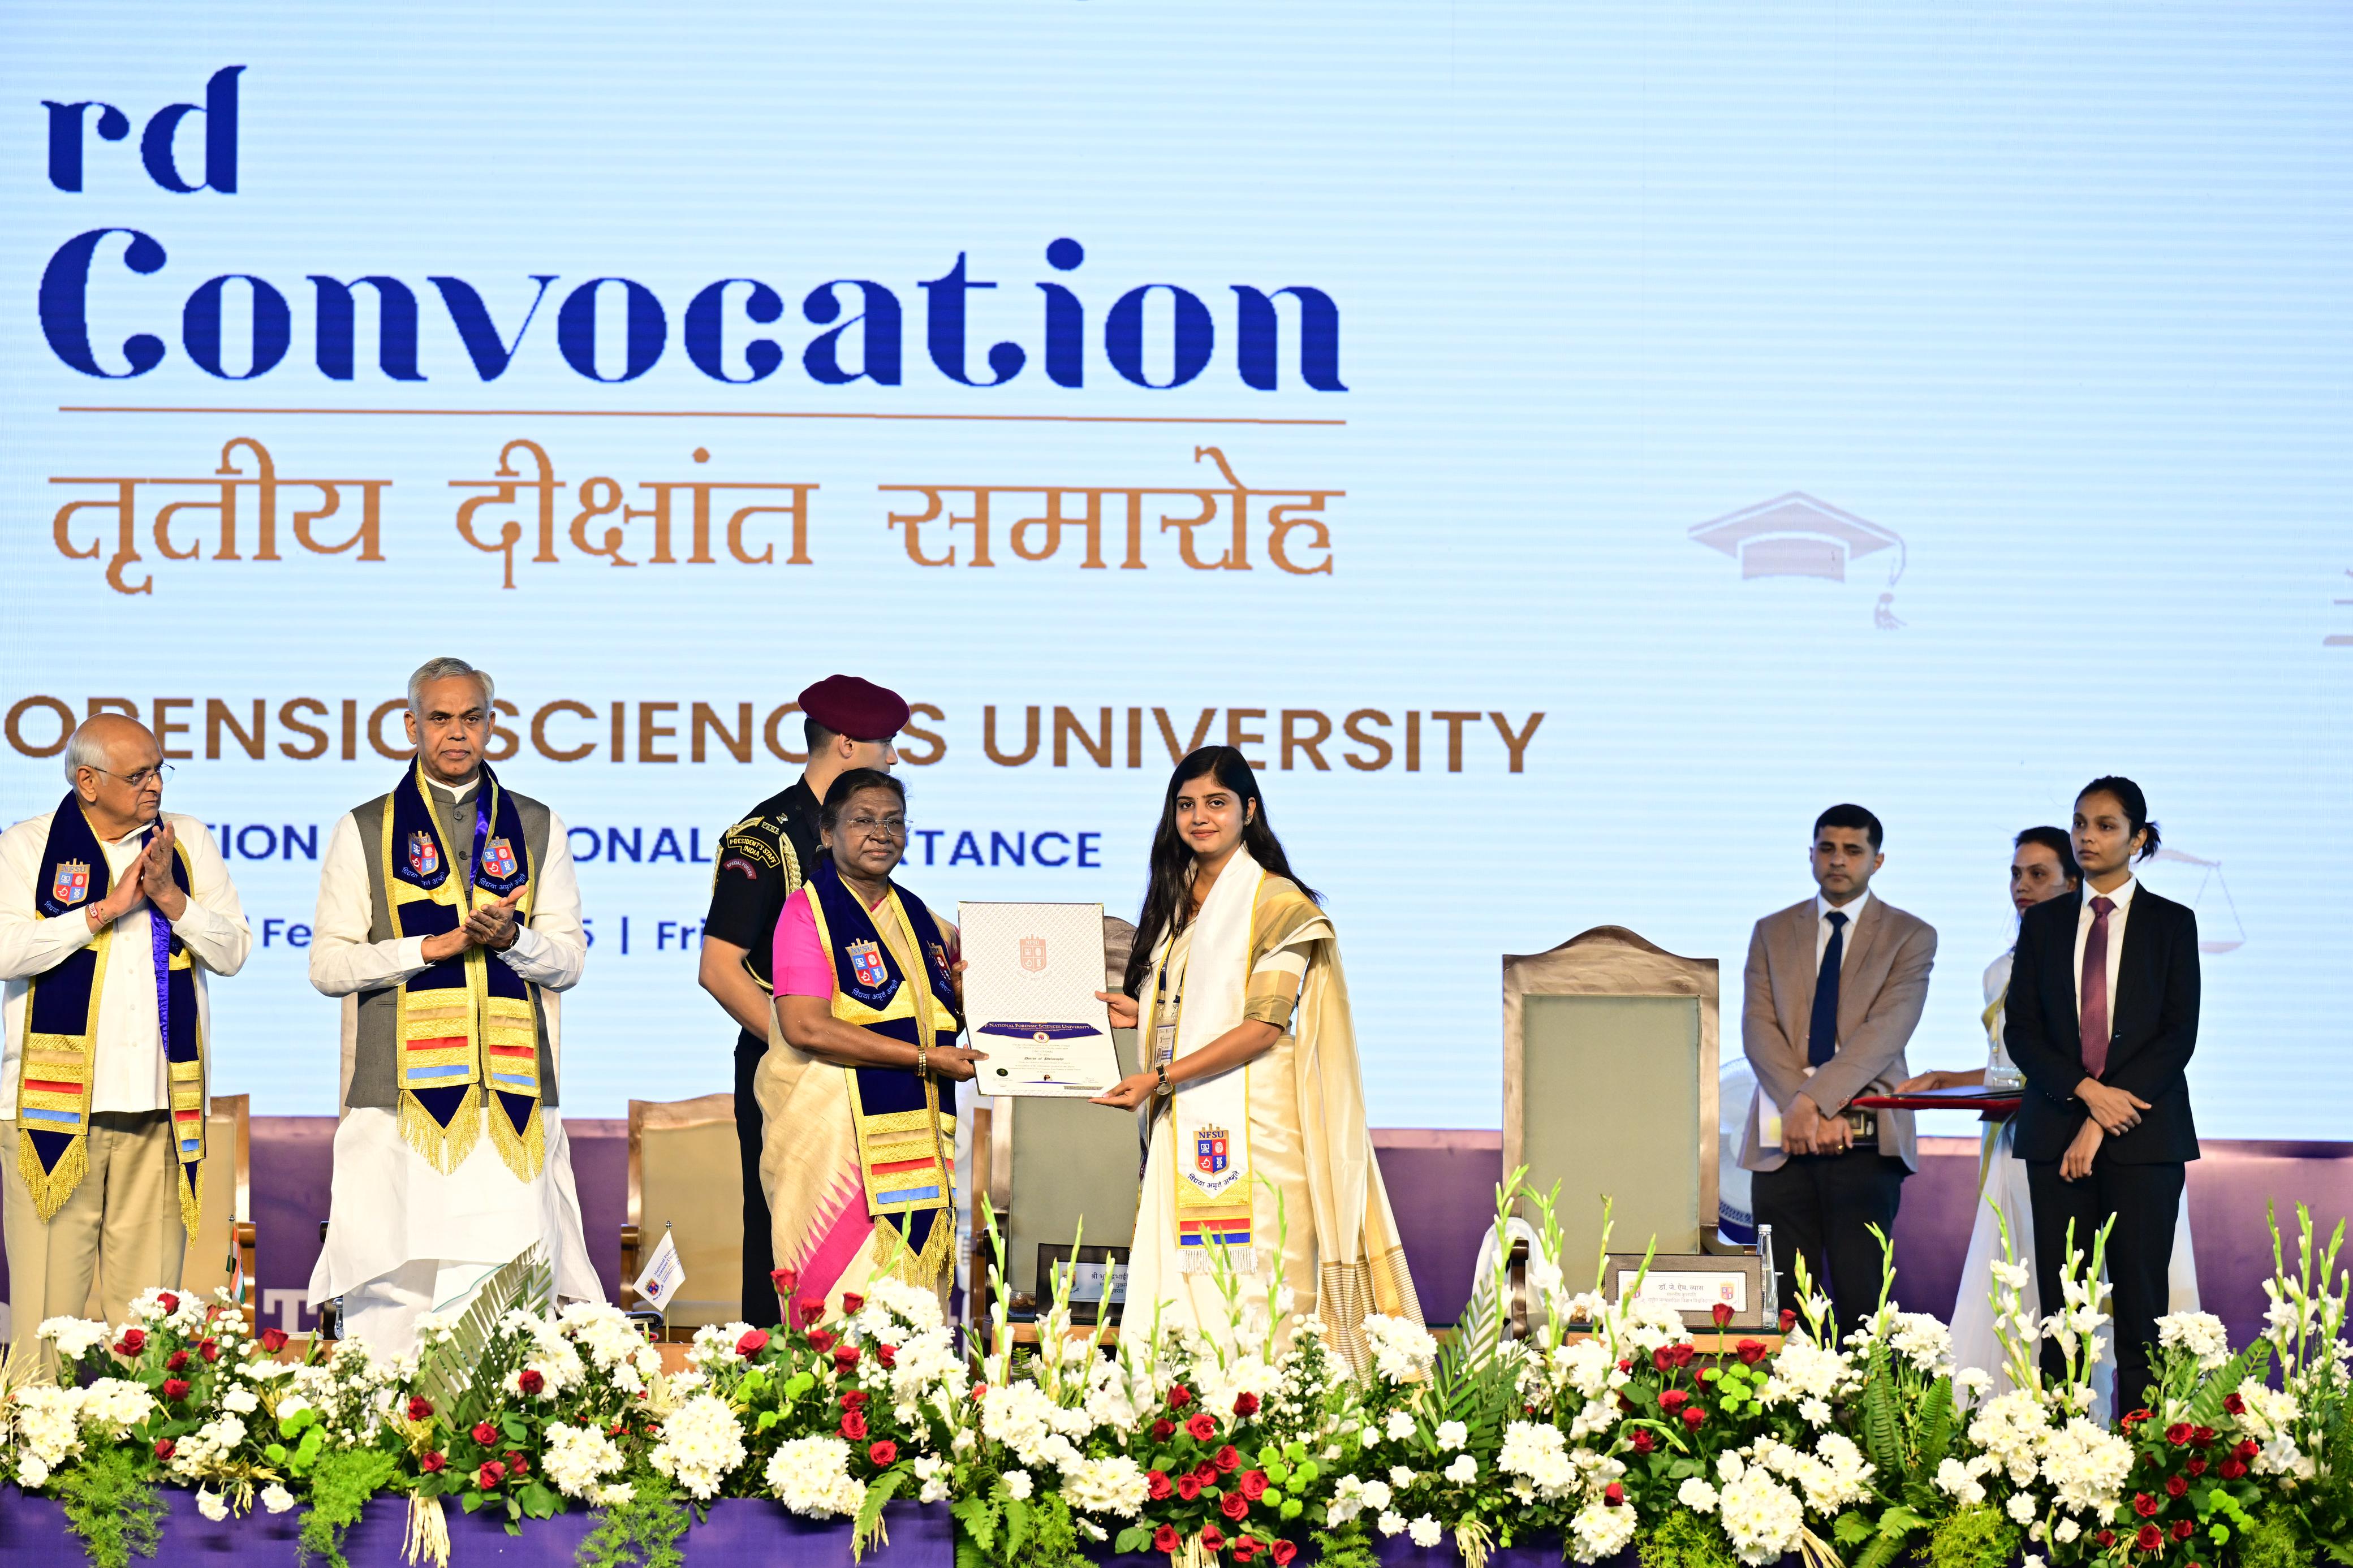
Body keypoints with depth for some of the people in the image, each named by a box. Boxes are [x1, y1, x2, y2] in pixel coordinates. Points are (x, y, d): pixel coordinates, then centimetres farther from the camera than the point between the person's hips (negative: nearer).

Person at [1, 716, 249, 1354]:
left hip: (159, 1109, 2)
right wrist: (109, 907, -9)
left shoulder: (188, 841, 14)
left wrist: (171, 897, -5)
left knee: (147, 1307, 1)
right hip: (55, 1103, -2)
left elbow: (234, 950, 10)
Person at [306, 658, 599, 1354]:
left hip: (512, 1088, 1)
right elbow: (329, 964, 5)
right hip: (403, 1088, -1)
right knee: (395, 1279, -9)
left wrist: (512, 939, -9)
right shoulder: (363, 832, 12)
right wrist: (435, 947, -7)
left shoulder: (539, 830, 17)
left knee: (512, 1267, -8)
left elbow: (569, 958, 12)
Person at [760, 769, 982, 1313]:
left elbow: (941, 1021, 26)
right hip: (835, 1133, -6)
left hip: (916, 1139, 6)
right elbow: (806, 1027, -15)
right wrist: (923, 1059, -15)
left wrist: (965, 991, 2)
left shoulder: (918, 918, 17)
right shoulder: (807, 910, -3)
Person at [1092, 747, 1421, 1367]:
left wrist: (1160, 1078, -15)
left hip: (1254, 1124, -6)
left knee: (1253, 1297, -11)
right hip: (1184, 1129, 6)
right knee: (1179, 1291, -3)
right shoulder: (1178, 902, 18)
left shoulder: (1278, 904, -4)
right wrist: (1138, 1012, 7)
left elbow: (1264, 1027, -11)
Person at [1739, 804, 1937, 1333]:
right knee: (1785, 1298, 0)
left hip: (1866, 1140, -3)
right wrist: (1803, 1112, -12)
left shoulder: (1910, 936, 6)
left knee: (1860, 1297, -9)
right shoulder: (1772, 932, 15)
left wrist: (1814, 1099, -18)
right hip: (1782, 1139, 3)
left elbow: (1886, 1031, -7)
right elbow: (1758, 1030, 3)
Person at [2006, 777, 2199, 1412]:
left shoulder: (2171, 924, 5)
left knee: (2140, 1298, -5)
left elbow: (2179, 1034, -2)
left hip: (2144, 1133, -2)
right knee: (2059, 1297, -1)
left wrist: (2102, 1124, -9)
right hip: (2056, 1131, 2)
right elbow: (2020, 1028, 8)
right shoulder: (2044, 923, 13)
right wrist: (2085, 1091, -10)